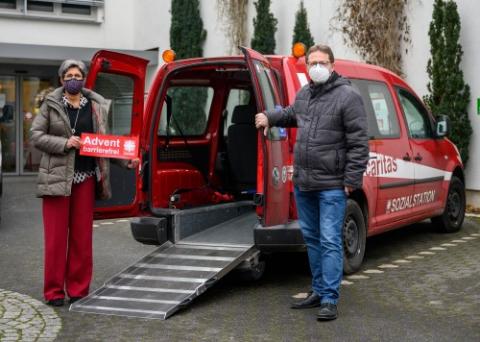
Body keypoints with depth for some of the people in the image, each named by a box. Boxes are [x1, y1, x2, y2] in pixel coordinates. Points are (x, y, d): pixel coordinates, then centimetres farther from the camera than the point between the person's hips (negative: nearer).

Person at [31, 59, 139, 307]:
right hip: (57, 176, -2)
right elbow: (36, 135, -1)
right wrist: (64, 143, -14)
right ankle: (54, 291, 12)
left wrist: (126, 160, -6)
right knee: (56, 237, 2)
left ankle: (78, 289, 18)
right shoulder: (50, 104, 2)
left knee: (82, 237, 8)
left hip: (86, 177, 2)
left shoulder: (97, 106, 7)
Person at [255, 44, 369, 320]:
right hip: (303, 183, 8)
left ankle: (329, 300, -2)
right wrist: (270, 116, 17)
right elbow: (291, 114, 36)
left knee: (330, 242, -7)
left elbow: (359, 142, -12)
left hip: (332, 186, -8)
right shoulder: (304, 94, 12)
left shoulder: (348, 96, -10)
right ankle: (319, 291, 28)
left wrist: (352, 179, -15)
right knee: (311, 238, 16)